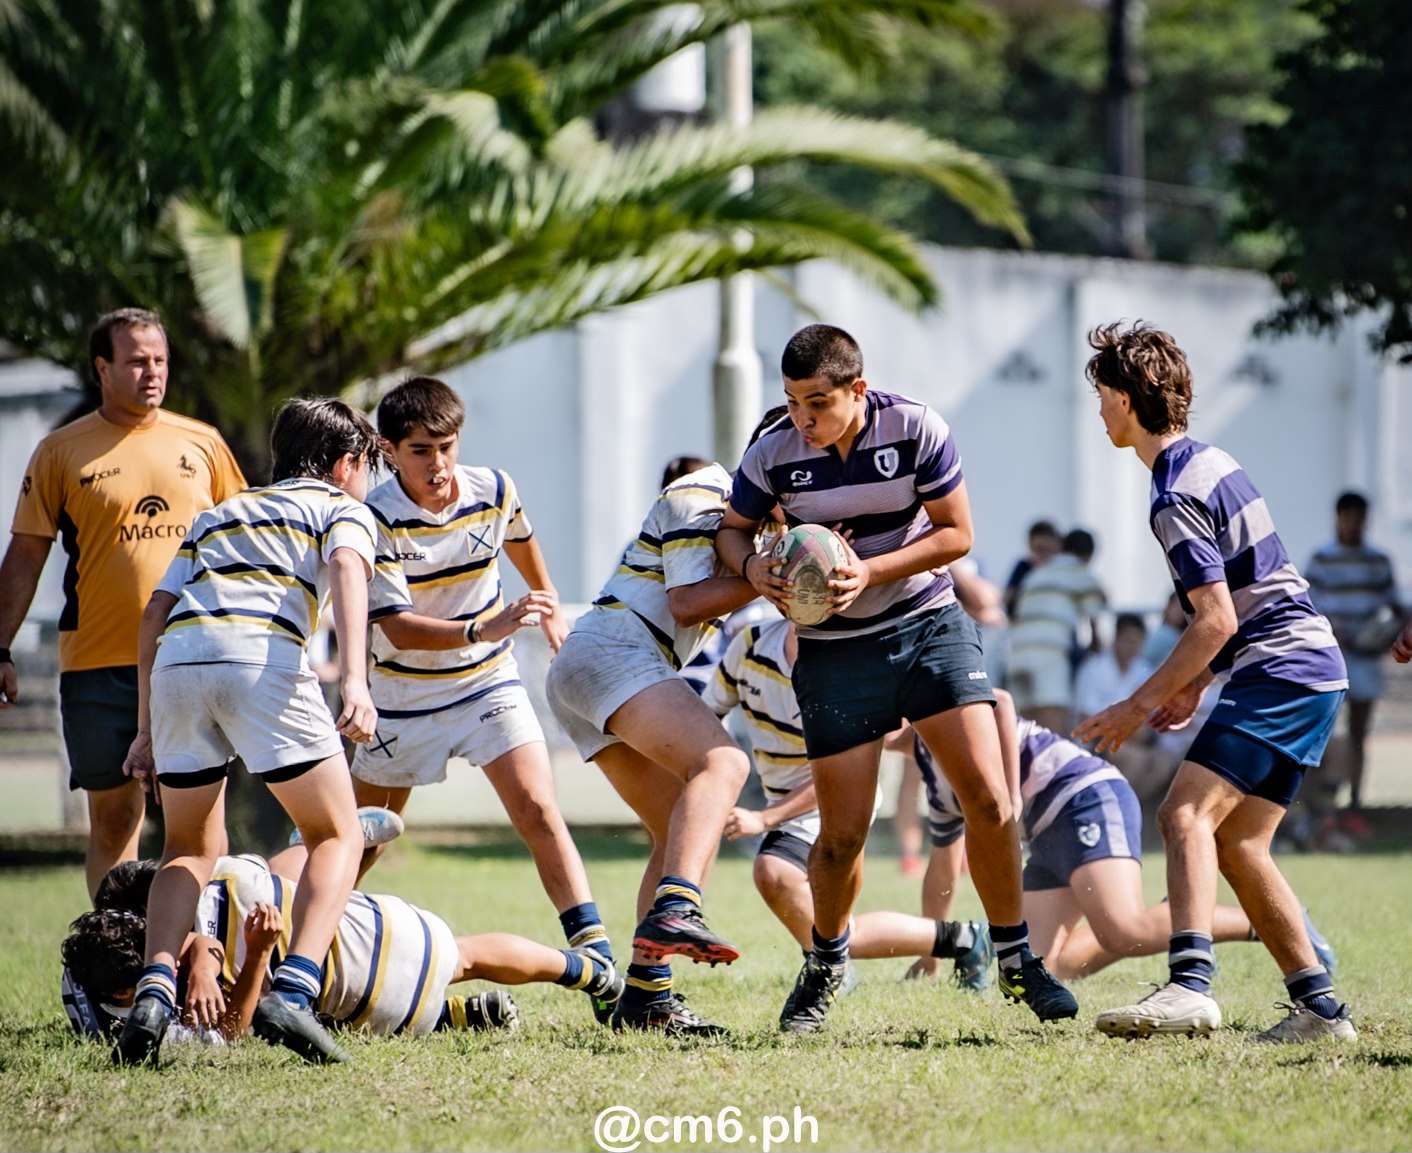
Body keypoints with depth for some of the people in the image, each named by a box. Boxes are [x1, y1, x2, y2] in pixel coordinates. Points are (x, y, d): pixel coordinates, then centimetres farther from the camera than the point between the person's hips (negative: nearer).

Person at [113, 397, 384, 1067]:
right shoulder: (344, 509, 22)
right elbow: (346, 568, -2)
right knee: (337, 837, 9)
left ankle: (153, 994, -1)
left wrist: (147, 730, 29)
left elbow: (155, 615, 26)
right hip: (265, 661, -4)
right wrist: (355, 680, -16)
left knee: (191, 848, 21)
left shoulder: (217, 514, 36)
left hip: (178, 662, 4)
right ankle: (291, 993, -11)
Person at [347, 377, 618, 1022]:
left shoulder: (494, 491, -11)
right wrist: (484, 629, -44)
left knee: (537, 810, -16)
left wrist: (551, 611, 27)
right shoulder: (376, 520, -22)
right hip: (406, 695, -1)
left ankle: (598, 958, -20)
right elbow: (398, 628, -30)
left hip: (489, 684, 1)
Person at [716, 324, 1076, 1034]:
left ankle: (1015, 960, 4)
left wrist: (870, 571, -20)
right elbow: (733, 528, 7)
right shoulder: (773, 454, -10)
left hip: (929, 624, 0)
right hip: (835, 650, 0)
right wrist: (753, 566, -16)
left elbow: (956, 533, -8)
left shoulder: (916, 429, -13)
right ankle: (826, 963, 26)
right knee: (841, 835, -2)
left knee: (988, 797, -12)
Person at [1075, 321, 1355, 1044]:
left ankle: (1190, 985, -38)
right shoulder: (1209, 462, 17)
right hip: (1311, 665, 10)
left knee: (1186, 814, -21)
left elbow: (1217, 620, -19)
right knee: (1238, 844, 9)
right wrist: (1192, 685, 26)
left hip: (1278, 671, -10)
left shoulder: (1178, 497, -14)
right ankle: (1320, 1007, 8)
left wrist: (1144, 703, -13)